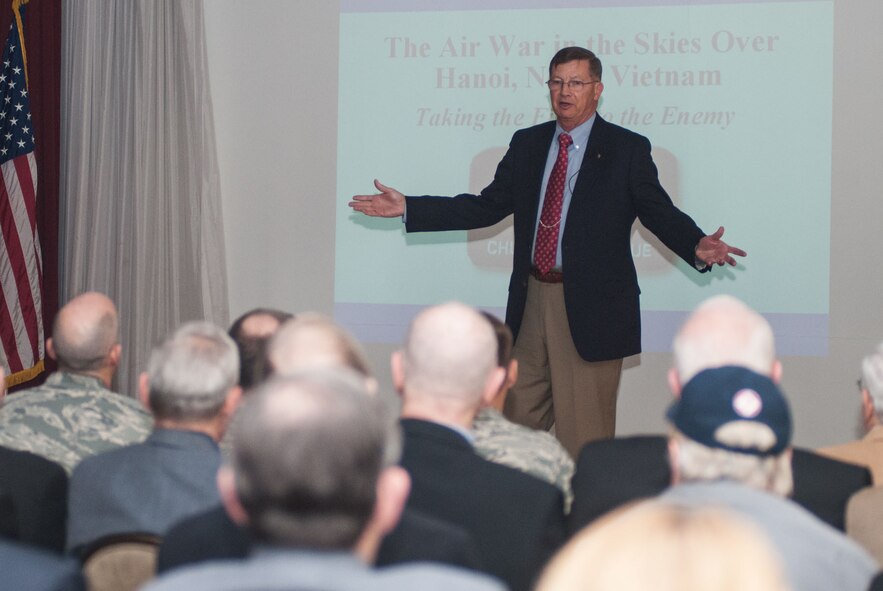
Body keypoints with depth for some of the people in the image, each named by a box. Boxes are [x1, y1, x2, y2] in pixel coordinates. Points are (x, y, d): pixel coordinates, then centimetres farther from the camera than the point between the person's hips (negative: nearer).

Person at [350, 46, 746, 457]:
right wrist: (407, 208, 7)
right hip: (532, 301, 5)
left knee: (584, 436, -2)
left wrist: (697, 247, -29)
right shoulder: (527, 144, 12)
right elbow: (486, 207, 13)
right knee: (517, 425, 13)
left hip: (592, 307, -5)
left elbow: (661, 214, -7)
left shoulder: (627, 149, -2)